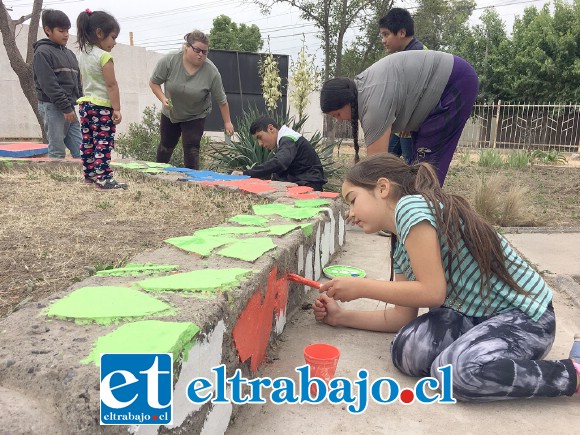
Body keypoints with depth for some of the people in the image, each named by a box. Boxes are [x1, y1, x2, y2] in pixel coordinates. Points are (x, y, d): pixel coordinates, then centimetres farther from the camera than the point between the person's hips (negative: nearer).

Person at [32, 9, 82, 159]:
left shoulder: (69, 54, 18)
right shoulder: (42, 52, -5)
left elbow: (77, 81, 19)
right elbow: (49, 84, -14)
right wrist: (66, 107, -18)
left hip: (69, 108, 7)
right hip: (52, 107, -7)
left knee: (80, 151, 2)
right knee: (57, 152, -5)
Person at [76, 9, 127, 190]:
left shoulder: (84, 54, 12)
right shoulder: (104, 56, -14)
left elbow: (84, 81, 17)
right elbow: (111, 85, -17)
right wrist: (117, 109, -16)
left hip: (86, 104, 9)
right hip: (102, 107, -9)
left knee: (88, 142, 13)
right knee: (103, 144, -8)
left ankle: (89, 175, 23)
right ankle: (103, 180, -8)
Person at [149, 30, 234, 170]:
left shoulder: (211, 72, -24)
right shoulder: (169, 61, -23)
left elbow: (221, 100, -15)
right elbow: (153, 83, -11)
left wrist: (227, 122, -10)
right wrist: (163, 99, -26)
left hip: (195, 116, -2)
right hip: (170, 113, 2)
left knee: (191, 148, -12)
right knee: (166, 145, 17)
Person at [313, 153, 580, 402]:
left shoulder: (411, 206, -17)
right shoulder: (400, 249, 9)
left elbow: (432, 292, -22)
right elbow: (404, 316, 9)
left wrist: (360, 287, -13)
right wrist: (342, 317, 12)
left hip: (527, 314, -7)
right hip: (476, 314, 7)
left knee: (456, 370, -32)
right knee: (406, 350, -16)